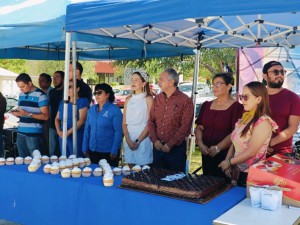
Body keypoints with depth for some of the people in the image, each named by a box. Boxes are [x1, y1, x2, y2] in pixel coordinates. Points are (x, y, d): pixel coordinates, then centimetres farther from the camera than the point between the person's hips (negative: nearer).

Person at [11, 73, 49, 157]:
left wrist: (28, 114, -22)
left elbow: (45, 116, -12)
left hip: (34, 134, -6)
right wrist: (16, 113, 2)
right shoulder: (21, 95, 15)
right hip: (21, 133, 7)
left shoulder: (40, 95, -8)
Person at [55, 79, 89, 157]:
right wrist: (59, 131, -2)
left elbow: (81, 120, -14)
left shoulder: (82, 101, -4)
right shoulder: (62, 102, 15)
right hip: (63, 137, 6)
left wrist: (68, 132, -16)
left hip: (76, 137, -6)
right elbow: (57, 118, 16)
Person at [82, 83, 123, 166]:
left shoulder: (114, 110, -9)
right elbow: (87, 129, 10)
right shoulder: (91, 110, 7)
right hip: (93, 150, 5)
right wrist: (85, 148, 6)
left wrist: (114, 151, -15)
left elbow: (118, 131, -12)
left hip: (108, 152, -5)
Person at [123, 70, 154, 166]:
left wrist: (138, 140, -12)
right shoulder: (128, 99, 11)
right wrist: (128, 140, -6)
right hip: (129, 140, 4)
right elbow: (124, 123, 9)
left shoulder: (148, 99, -3)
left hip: (143, 139, -4)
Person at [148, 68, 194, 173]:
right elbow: (151, 121, 9)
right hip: (158, 147, 5)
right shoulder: (157, 99, 9)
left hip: (176, 148, -5)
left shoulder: (185, 101, -8)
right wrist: (155, 140, -4)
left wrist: (170, 144, -14)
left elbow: (185, 126, -13)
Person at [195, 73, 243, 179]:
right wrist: (201, 144, -6)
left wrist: (218, 148, -16)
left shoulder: (237, 107, -6)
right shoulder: (206, 105, 13)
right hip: (207, 154, 5)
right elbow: (199, 127, 10)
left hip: (226, 155, -5)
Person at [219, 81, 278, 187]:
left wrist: (229, 162, -11)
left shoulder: (263, 122, -17)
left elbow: (250, 152, -20)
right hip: (239, 171, 7)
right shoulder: (245, 117, 8)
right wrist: (226, 161, -3)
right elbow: (235, 143, 9)